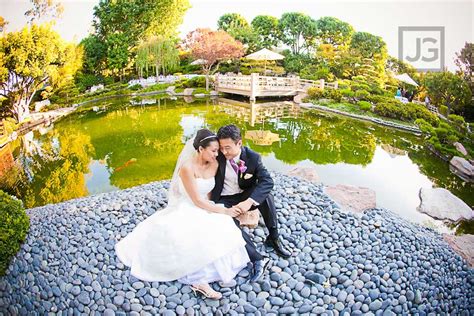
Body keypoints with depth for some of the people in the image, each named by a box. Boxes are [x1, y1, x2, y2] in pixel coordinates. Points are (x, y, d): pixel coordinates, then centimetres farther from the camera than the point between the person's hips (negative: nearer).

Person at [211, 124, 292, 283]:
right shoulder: (217, 156, -14)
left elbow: (267, 181, -24)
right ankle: (258, 260, -21)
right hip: (224, 200, 0)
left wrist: (249, 201, -38)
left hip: (245, 195, 1)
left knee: (266, 196, -29)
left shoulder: (253, 157, -15)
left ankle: (273, 238, -8)